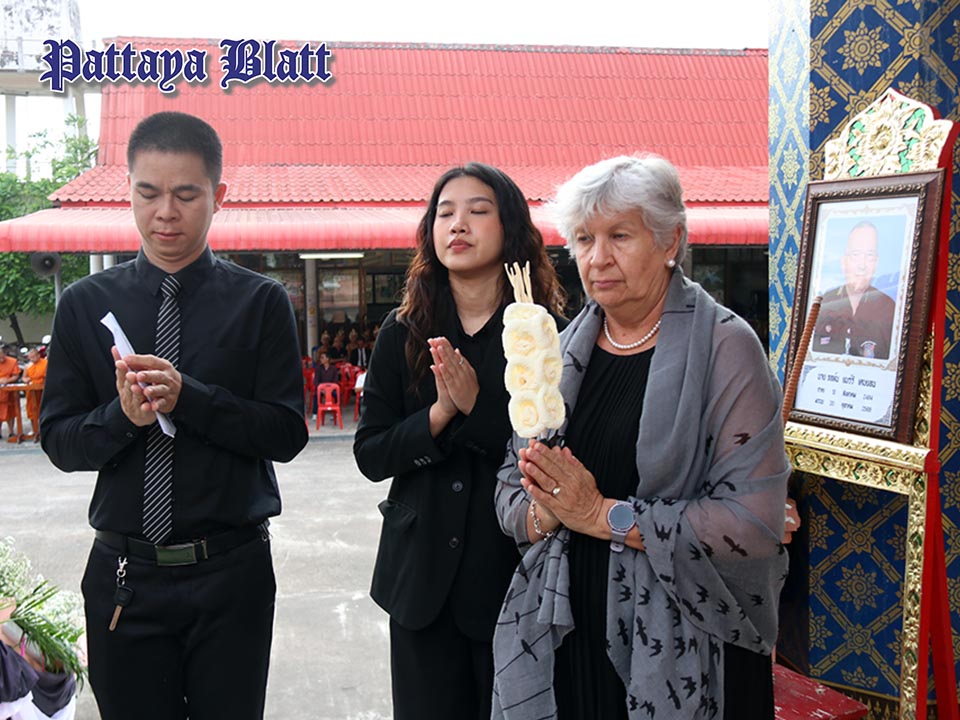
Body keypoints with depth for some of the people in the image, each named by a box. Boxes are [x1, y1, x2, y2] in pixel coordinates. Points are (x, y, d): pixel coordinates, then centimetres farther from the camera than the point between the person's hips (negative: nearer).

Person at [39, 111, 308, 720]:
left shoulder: (261, 302, -4)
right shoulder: (85, 304, 2)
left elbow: (287, 432, -9)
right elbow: (59, 440, 1)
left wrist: (187, 397, -22)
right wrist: (123, 416, -19)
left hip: (232, 576, -1)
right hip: (124, 575, 2)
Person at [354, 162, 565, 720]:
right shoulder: (404, 333, 3)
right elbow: (370, 454, 0)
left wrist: (477, 404, -20)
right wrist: (439, 414, -16)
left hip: (515, 572, -2)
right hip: (422, 573, 3)